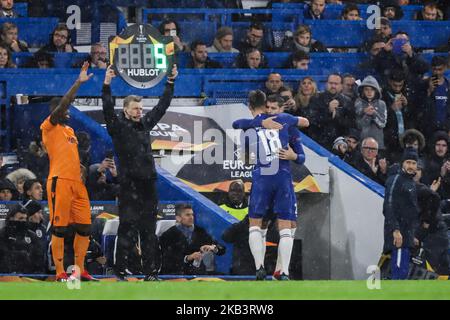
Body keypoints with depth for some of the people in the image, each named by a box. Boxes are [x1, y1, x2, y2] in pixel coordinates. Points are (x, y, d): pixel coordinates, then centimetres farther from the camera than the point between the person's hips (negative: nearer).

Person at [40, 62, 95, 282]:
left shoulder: (69, 130, 23)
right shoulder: (49, 127, -2)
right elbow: (62, 104, -16)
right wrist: (79, 82, -18)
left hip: (77, 182, 8)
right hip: (60, 182, -8)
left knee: (84, 227, 6)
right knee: (59, 228, -5)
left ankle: (79, 270, 15)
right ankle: (60, 273, -3)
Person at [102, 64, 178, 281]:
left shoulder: (145, 123, 15)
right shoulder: (118, 126, -1)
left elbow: (162, 106, 22)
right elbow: (108, 109, -17)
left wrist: (170, 83, 19)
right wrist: (107, 86, -28)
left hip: (148, 184, 6)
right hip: (129, 185, -6)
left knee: (149, 230, 7)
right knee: (127, 228, -6)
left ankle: (151, 272, 9)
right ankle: (120, 271, -2)